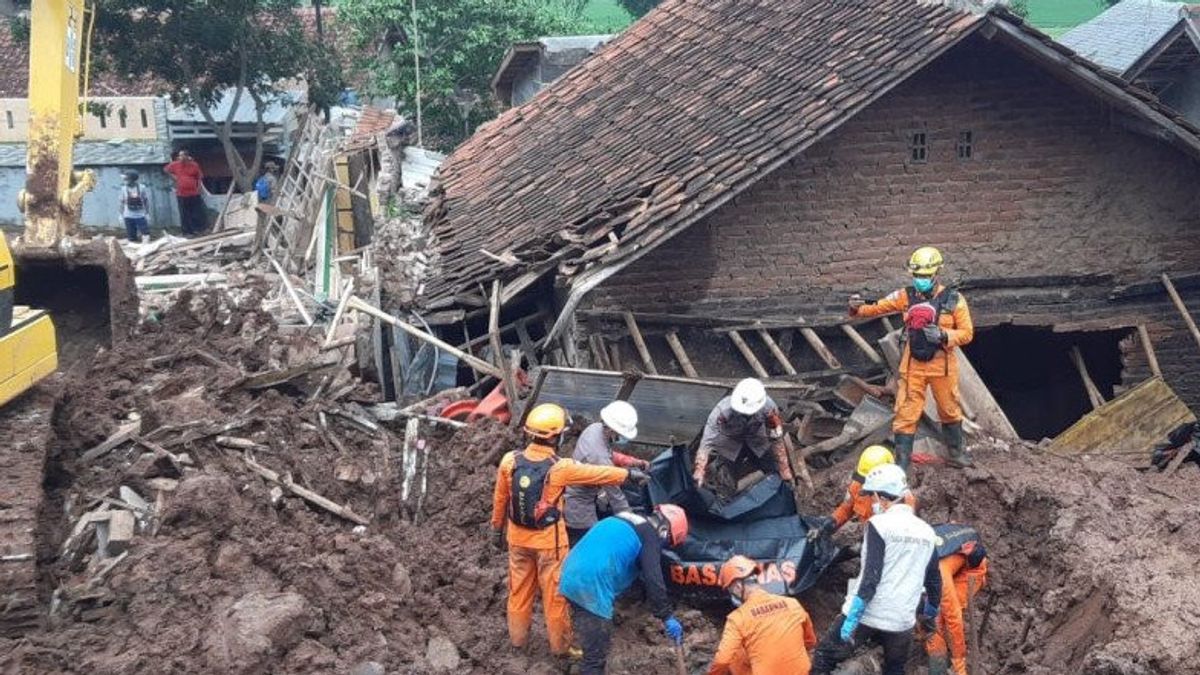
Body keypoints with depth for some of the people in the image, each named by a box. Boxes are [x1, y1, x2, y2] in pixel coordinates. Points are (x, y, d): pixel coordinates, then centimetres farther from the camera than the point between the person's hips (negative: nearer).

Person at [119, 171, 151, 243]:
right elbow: (122, 202, 8)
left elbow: (146, 201, 3)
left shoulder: (141, 188, -5)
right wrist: (121, 214, 6)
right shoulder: (124, 189, 0)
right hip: (128, 216, 2)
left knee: (145, 233, -11)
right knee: (131, 237, 3)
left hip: (140, 215, -1)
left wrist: (147, 213, 0)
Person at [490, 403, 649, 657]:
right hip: (548, 540, -4)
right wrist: (629, 474, 5)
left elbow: (500, 499, 0)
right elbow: (598, 473, -10)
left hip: (518, 537, 4)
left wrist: (497, 528, 15)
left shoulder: (510, 461, -13)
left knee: (520, 588, 20)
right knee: (555, 592, 12)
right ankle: (560, 644, 25)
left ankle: (518, 637, 35)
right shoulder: (559, 468, -24)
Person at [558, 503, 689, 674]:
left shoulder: (624, 521, 24)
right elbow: (653, 581, -10)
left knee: (593, 646, 23)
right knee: (596, 654, -3)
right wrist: (667, 618, -5)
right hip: (592, 587, -9)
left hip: (572, 578, 9)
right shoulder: (650, 535, -2)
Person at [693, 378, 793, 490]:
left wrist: (784, 469, -15)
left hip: (757, 441, 2)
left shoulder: (768, 407, -35)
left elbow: (776, 439, -21)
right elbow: (707, 441, -37)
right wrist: (699, 471, -47)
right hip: (729, 442, -2)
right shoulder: (723, 409, -40)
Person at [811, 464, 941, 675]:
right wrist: (930, 615, 32)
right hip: (902, 621, 6)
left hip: (866, 615, -5)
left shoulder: (879, 524, -10)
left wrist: (851, 619, -16)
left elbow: (871, 577, -17)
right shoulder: (926, 531, 8)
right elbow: (934, 580, 16)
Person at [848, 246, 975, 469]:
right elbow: (878, 308, -8)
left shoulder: (954, 300, -8)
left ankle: (956, 452, 39)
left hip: (943, 366, 0)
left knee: (950, 411, 17)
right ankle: (901, 464, 4)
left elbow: (967, 333, -6)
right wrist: (858, 308, -28)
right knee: (906, 414, -1)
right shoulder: (906, 296, -3)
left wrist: (943, 335, -24)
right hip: (912, 366, 1)